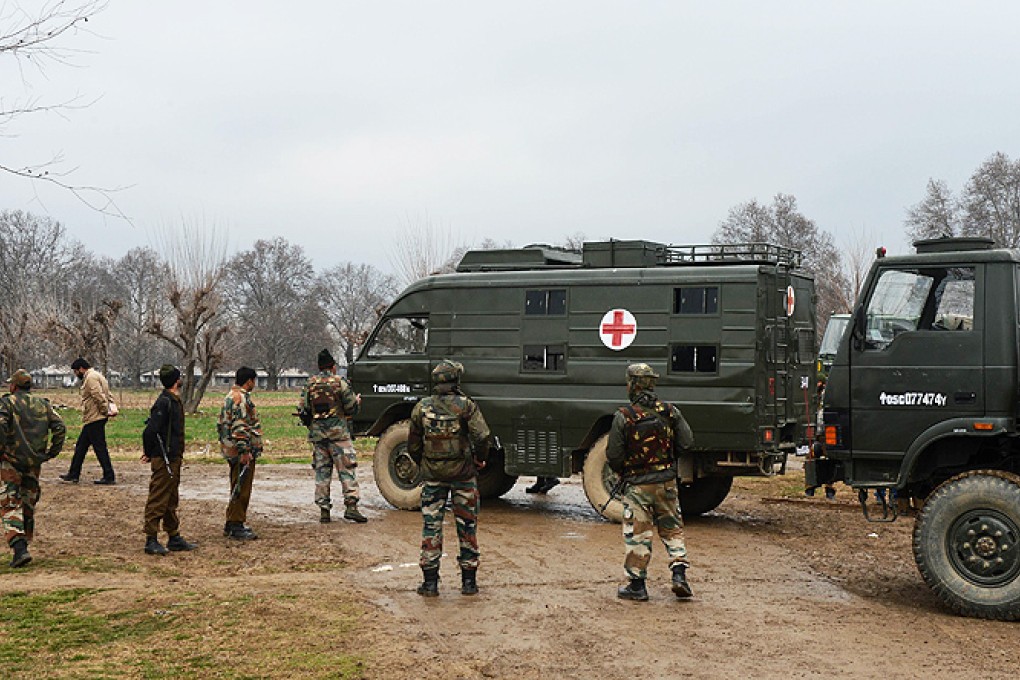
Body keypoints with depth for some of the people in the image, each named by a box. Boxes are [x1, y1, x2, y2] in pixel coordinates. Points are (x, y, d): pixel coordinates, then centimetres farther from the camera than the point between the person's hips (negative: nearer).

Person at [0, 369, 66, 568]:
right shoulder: (43, 404, 10)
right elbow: (60, 428, 1)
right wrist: (51, 453, 8)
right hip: (34, 463, 5)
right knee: (28, 505, 18)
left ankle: (19, 549, -20)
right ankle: (23, 545, 25)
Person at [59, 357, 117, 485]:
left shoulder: (91, 378, -14)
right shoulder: (96, 376, 20)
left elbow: (99, 396, -24)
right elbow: (108, 395, 20)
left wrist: (105, 410, -17)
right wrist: (111, 406, 8)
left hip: (94, 419, -11)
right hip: (92, 420, 11)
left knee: (100, 448, -6)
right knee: (80, 446, 16)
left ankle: (109, 477, -3)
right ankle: (73, 475, 22)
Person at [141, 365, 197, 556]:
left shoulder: (174, 401, 13)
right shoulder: (164, 402, -18)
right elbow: (151, 431, -23)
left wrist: (149, 452, 13)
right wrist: (150, 453, -10)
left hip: (173, 459, 10)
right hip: (164, 460, -10)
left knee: (171, 501, 16)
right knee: (158, 500, -4)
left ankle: (174, 538, 25)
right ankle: (151, 541, 2)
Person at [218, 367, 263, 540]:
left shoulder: (231, 396, 17)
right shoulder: (241, 398, -16)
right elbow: (240, 427, -23)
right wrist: (244, 452, -24)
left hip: (232, 451, 11)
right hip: (241, 452, -11)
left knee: (238, 489, 17)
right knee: (241, 490, -6)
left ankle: (232, 524, 23)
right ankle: (236, 526, -4)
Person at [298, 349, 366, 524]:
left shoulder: (310, 384, 5)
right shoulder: (340, 382, -5)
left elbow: (302, 410, 6)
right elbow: (351, 408, -2)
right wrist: (357, 401, 19)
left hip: (317, 433, 3)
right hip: (338, 432, -3)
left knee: (321, 471, 9)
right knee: (346, 470, 0)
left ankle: (323, 510, 8)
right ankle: (351, 506, -8)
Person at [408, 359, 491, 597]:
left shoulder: (421, 408, 0)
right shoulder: (466, 405, -9)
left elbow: (413, 445, 6)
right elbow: (482, 436, -18)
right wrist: (480, 459, 0)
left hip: (432, 475, 2)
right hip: (463, 473, -2)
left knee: (431, 526, 6)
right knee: (467, 526, 8)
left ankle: (430, 582, 6)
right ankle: (469, 581, 13)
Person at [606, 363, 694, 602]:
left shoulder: (623, 417, -14)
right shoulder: (670, 412, -3)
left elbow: (613, 455, -10)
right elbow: (687, 443, 0)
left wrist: (622, 472, 11)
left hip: (638, 485, -3)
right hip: (667, 482, 3)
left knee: (637, 535, 6)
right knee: (672, 528, 17)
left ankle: (637, 585, 12)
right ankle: (679, 574, 9)